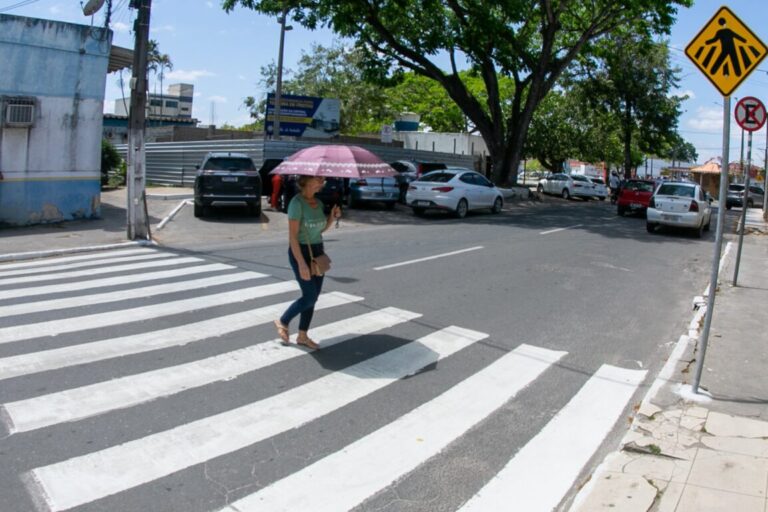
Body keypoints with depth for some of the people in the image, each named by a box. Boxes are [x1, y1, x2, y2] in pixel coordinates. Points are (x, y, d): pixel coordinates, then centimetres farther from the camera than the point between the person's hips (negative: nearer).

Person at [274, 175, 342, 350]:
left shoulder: (318, 202, 6)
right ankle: (282, 322, 19)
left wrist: (332, 217, -2)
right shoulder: (297, 202, -17)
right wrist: (301, 263, -23)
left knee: (312, 297, 9)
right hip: (300, 252, -7)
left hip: (318, 251, 7)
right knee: (310, 296, -5)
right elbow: (292, 235, -20)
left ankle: (302, 336, 21)